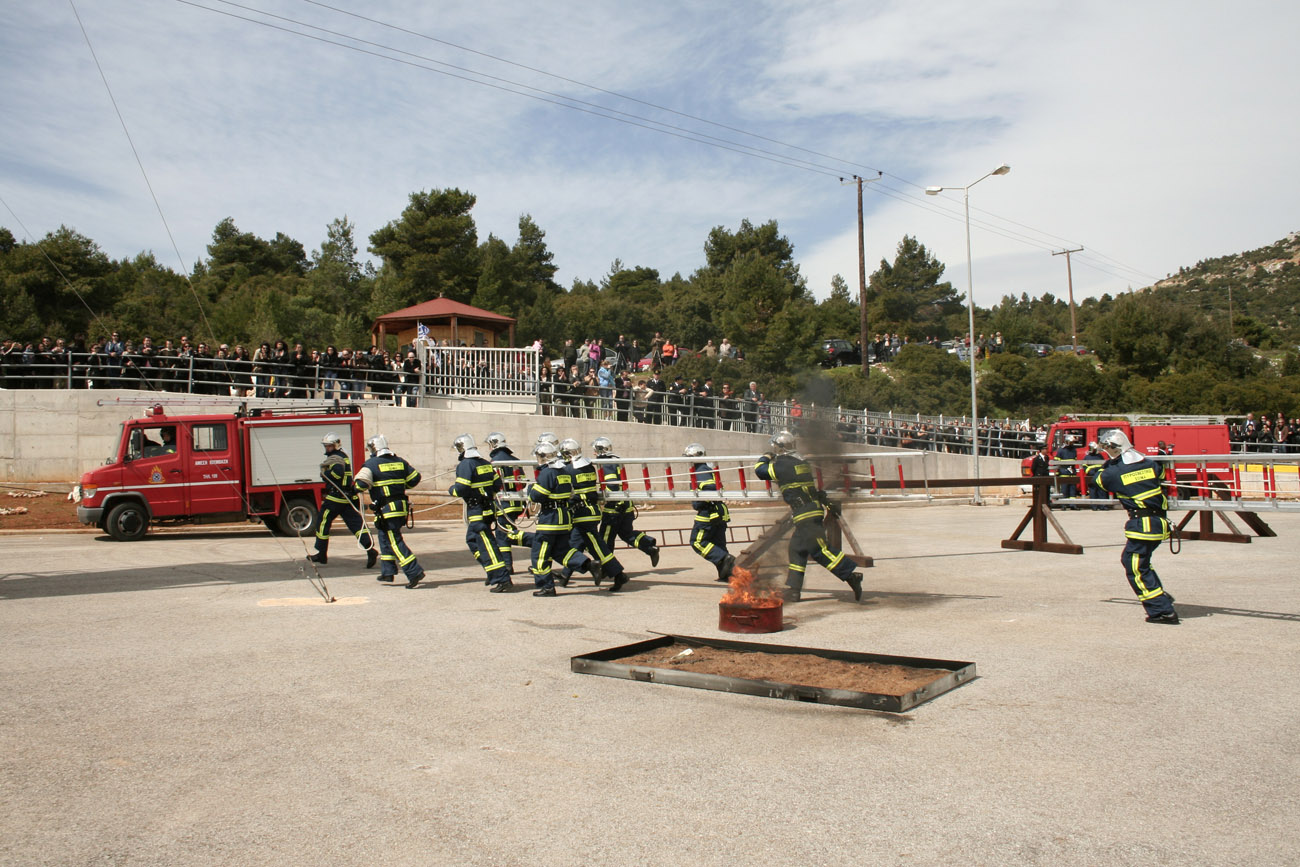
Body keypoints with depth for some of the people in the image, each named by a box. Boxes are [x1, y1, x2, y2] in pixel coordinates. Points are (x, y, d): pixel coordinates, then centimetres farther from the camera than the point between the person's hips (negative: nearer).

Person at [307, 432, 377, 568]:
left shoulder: (335, 457, -12)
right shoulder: (343, 456, 18)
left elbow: (337, 472, -27)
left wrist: (325, 473, -12)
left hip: (335, 497, -8)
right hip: (348, 498, 8)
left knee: (323, 522, 7)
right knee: (356, 524, 0)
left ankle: (322, 554, 15)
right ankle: (370, 549, -14)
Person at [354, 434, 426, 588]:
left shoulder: (371, 464, -9)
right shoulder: (399, 461, 10)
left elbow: (361, 483, -20)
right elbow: (415, 478, 11)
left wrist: (357, 486, 3)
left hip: (387, 509, -7)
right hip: (401, 505, 7)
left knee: (395, 541, -6)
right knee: (385, 537, 21)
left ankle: (414, 572, -16)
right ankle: (388, 571, 25)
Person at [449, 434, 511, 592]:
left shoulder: (465, 465, -14)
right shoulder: (485, 464, 10)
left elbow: (461, 490, -20)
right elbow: (497, 485, 11)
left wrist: (451, 489, 1)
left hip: (477, 512, -9)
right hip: (489, 508, 9)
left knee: (487, 545, -8)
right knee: (472, 539, 21)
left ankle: (502, 580, -11)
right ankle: (494, 573, 23)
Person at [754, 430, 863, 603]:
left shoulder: (782, 465, -10)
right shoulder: (800, 462, 17)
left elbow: (759, 470, -6)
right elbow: (816, 487, 22)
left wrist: (766, 457, 12)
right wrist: (829, 504, 25)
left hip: (806, 516, -10)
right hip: (814, 510, 10)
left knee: (820, 549, -10)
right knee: (797, 550, 11)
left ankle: (851, 575, -9)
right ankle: (793, 590, 12)